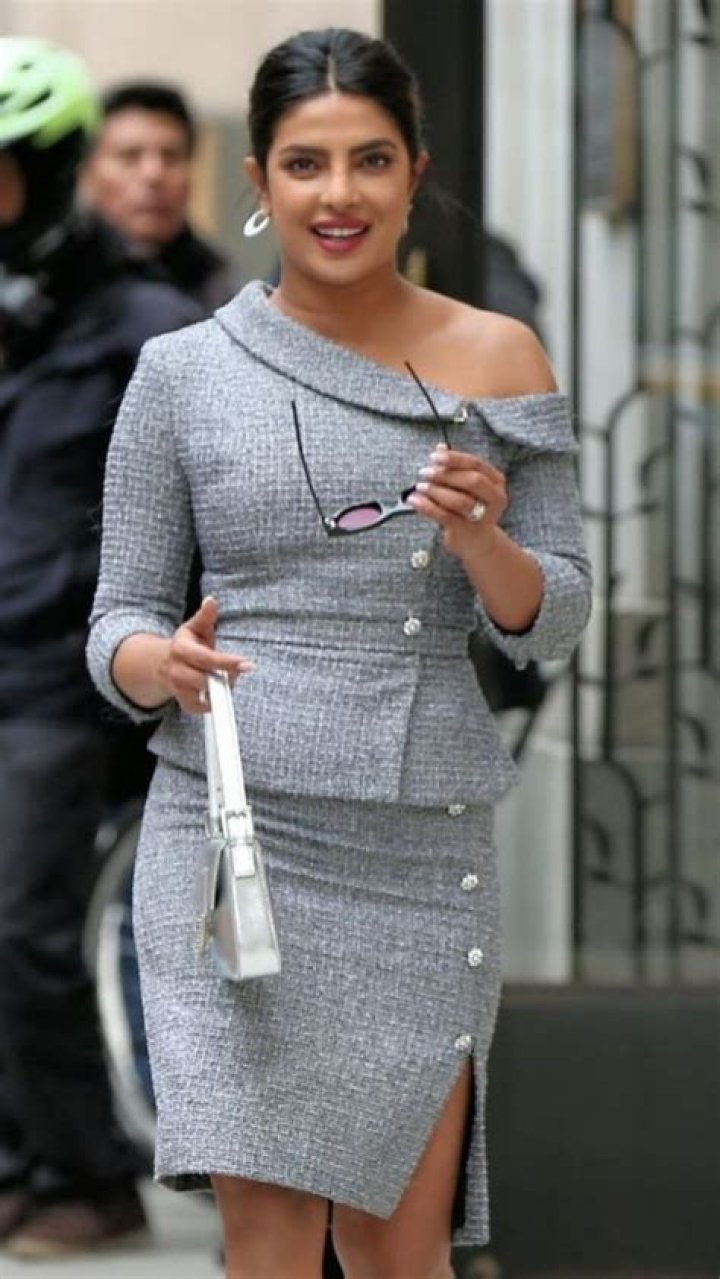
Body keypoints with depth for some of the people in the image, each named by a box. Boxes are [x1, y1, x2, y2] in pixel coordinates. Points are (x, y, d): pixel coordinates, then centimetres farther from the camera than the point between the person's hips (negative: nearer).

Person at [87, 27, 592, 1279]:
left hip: (428, 847, 2)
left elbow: (555, 620, 8)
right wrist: (161, 665, -16)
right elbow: (118, 621, 7)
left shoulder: (498, 360, 7)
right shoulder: (182, 375, 3)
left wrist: (482, 540, -14)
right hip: (242, 834, -2)